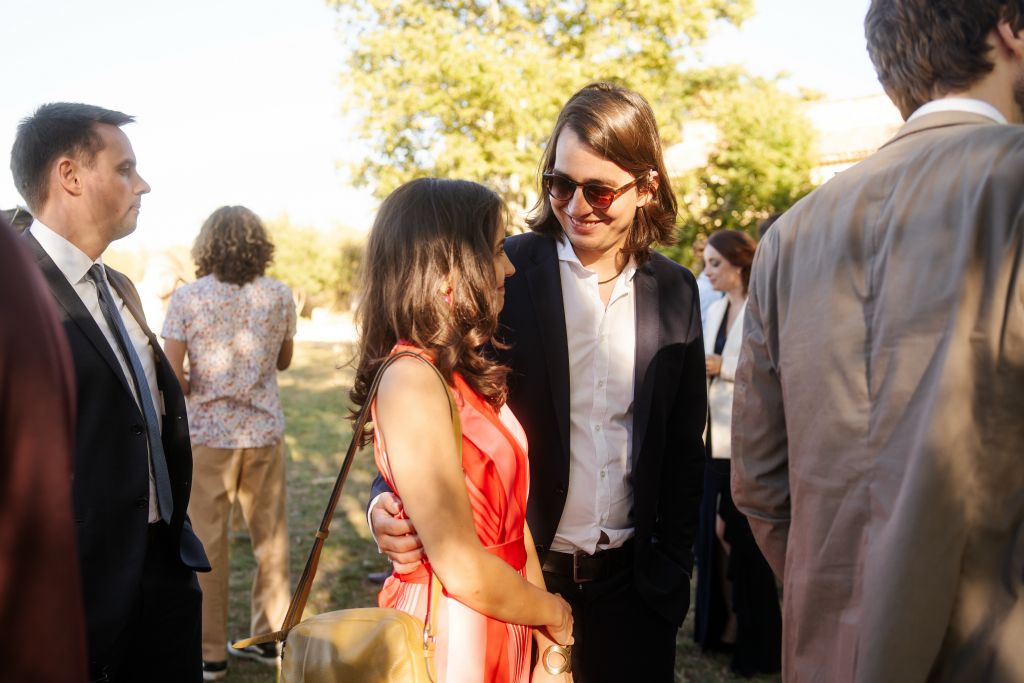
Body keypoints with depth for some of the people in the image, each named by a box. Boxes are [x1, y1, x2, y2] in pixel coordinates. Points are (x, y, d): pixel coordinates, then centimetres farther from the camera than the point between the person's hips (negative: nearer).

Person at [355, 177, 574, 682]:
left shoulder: (472, 374, 5)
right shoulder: (411, 380, -21)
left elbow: (511, 517, 6)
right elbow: (463, 571, -22)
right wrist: (553, 613, -5)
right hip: (450, 636, -8)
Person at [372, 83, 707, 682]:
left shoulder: (676, 291, 1)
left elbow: (686, 447, 8)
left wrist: (671, 566, 7)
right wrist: (392, 504, -22)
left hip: (630, 582, 3)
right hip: (519, 573, -2)